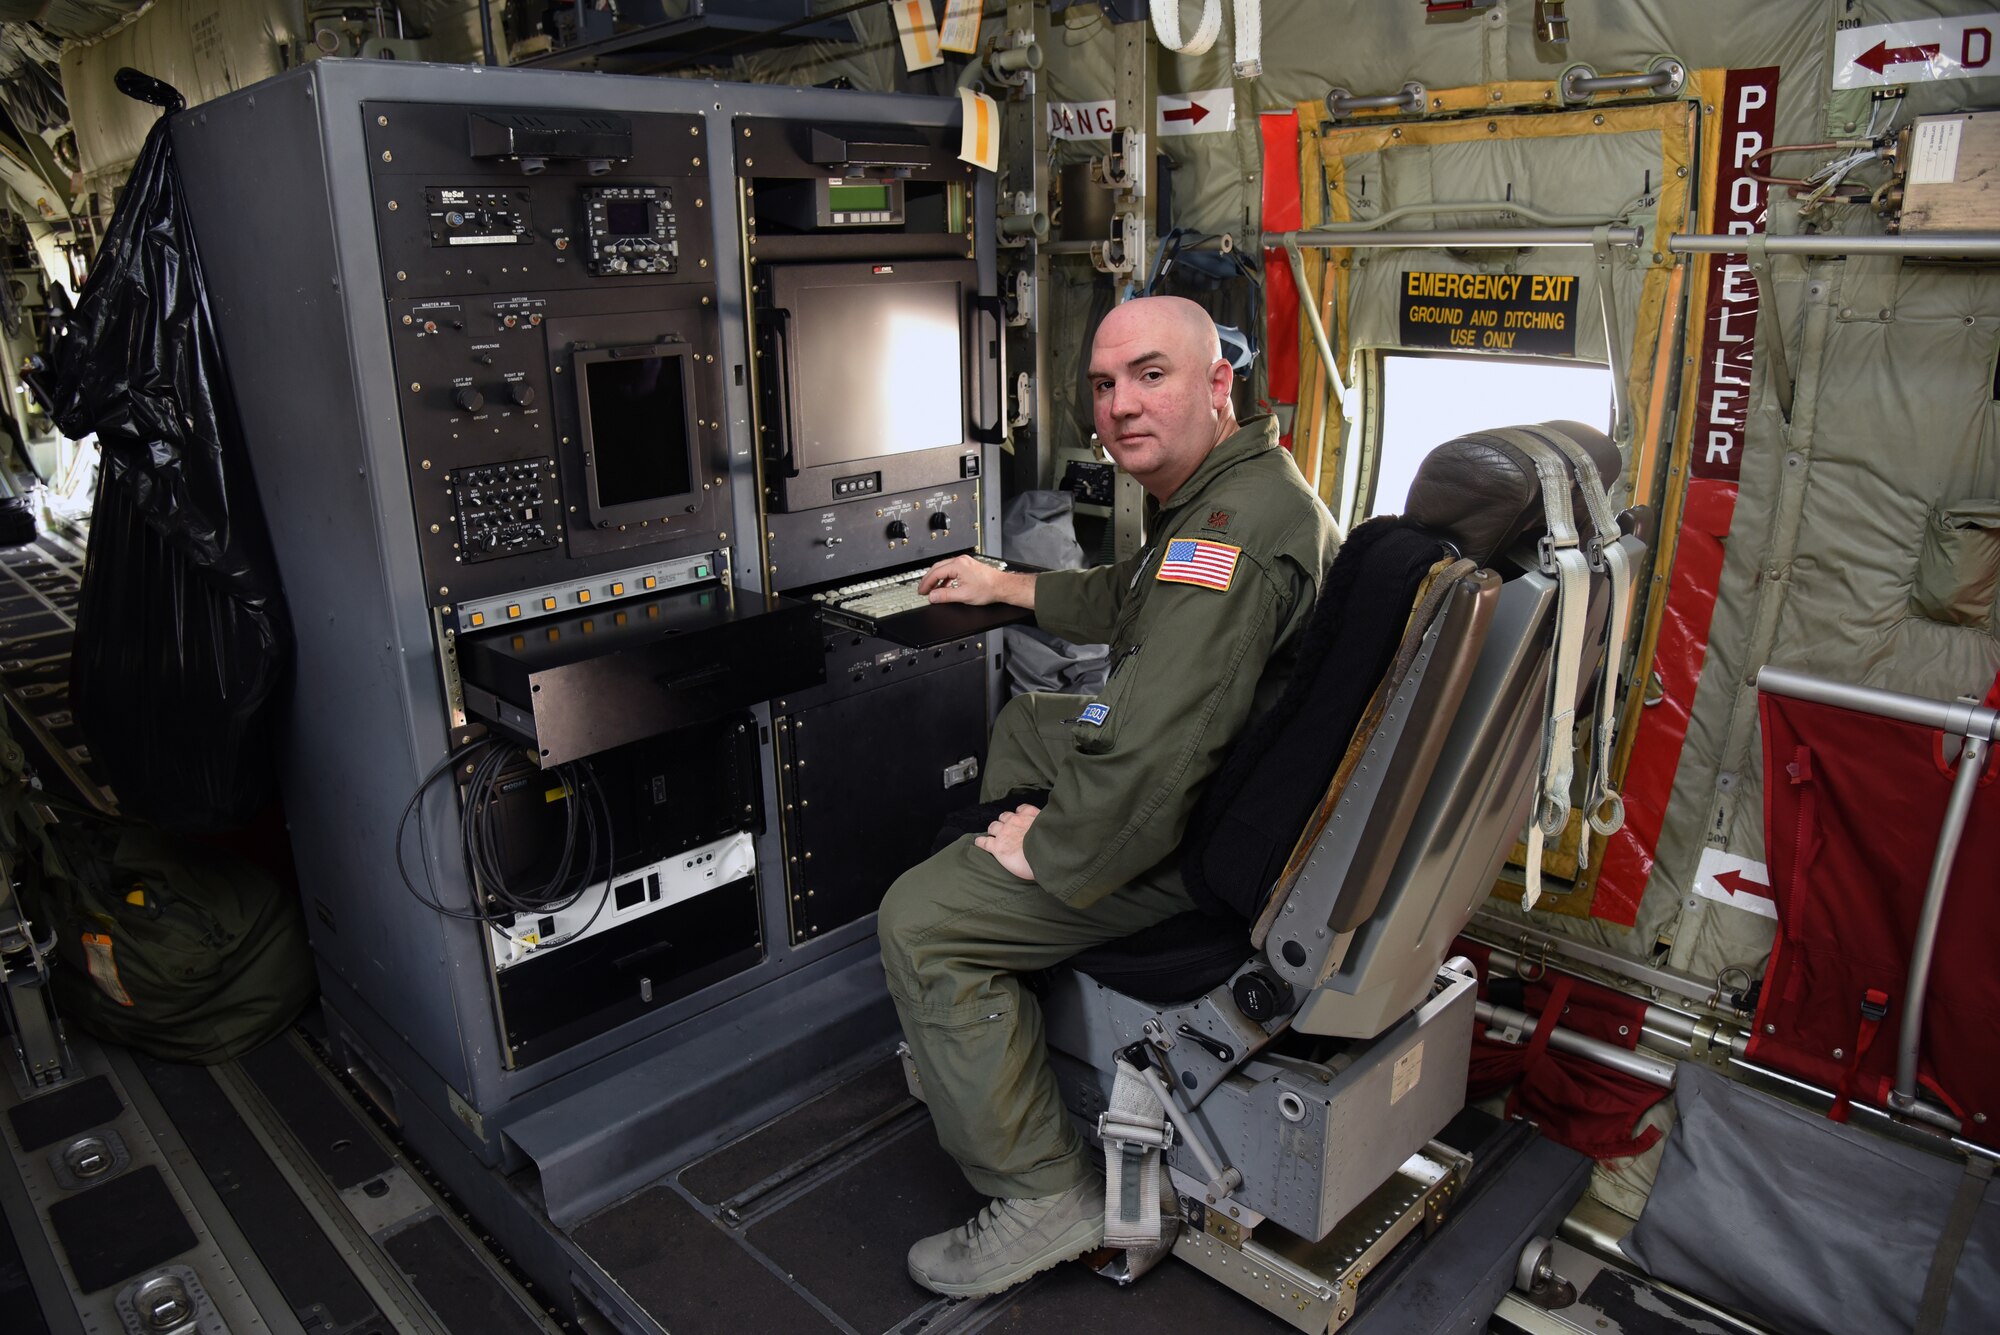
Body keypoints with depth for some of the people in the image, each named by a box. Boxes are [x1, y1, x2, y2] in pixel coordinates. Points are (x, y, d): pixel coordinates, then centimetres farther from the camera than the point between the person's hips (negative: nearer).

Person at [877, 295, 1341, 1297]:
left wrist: (1051, 850, -22)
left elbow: (1152, 754, -36)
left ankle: (1046, 1192, -1)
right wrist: (1005, 585, 25)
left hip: (1198, 839, -11)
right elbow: (1124, 599, 26)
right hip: (1218, 769, 11)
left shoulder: (1235, 529, -29)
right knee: (1020, 723, 30)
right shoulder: (1234, 488, 8)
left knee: (919, 921, -14)